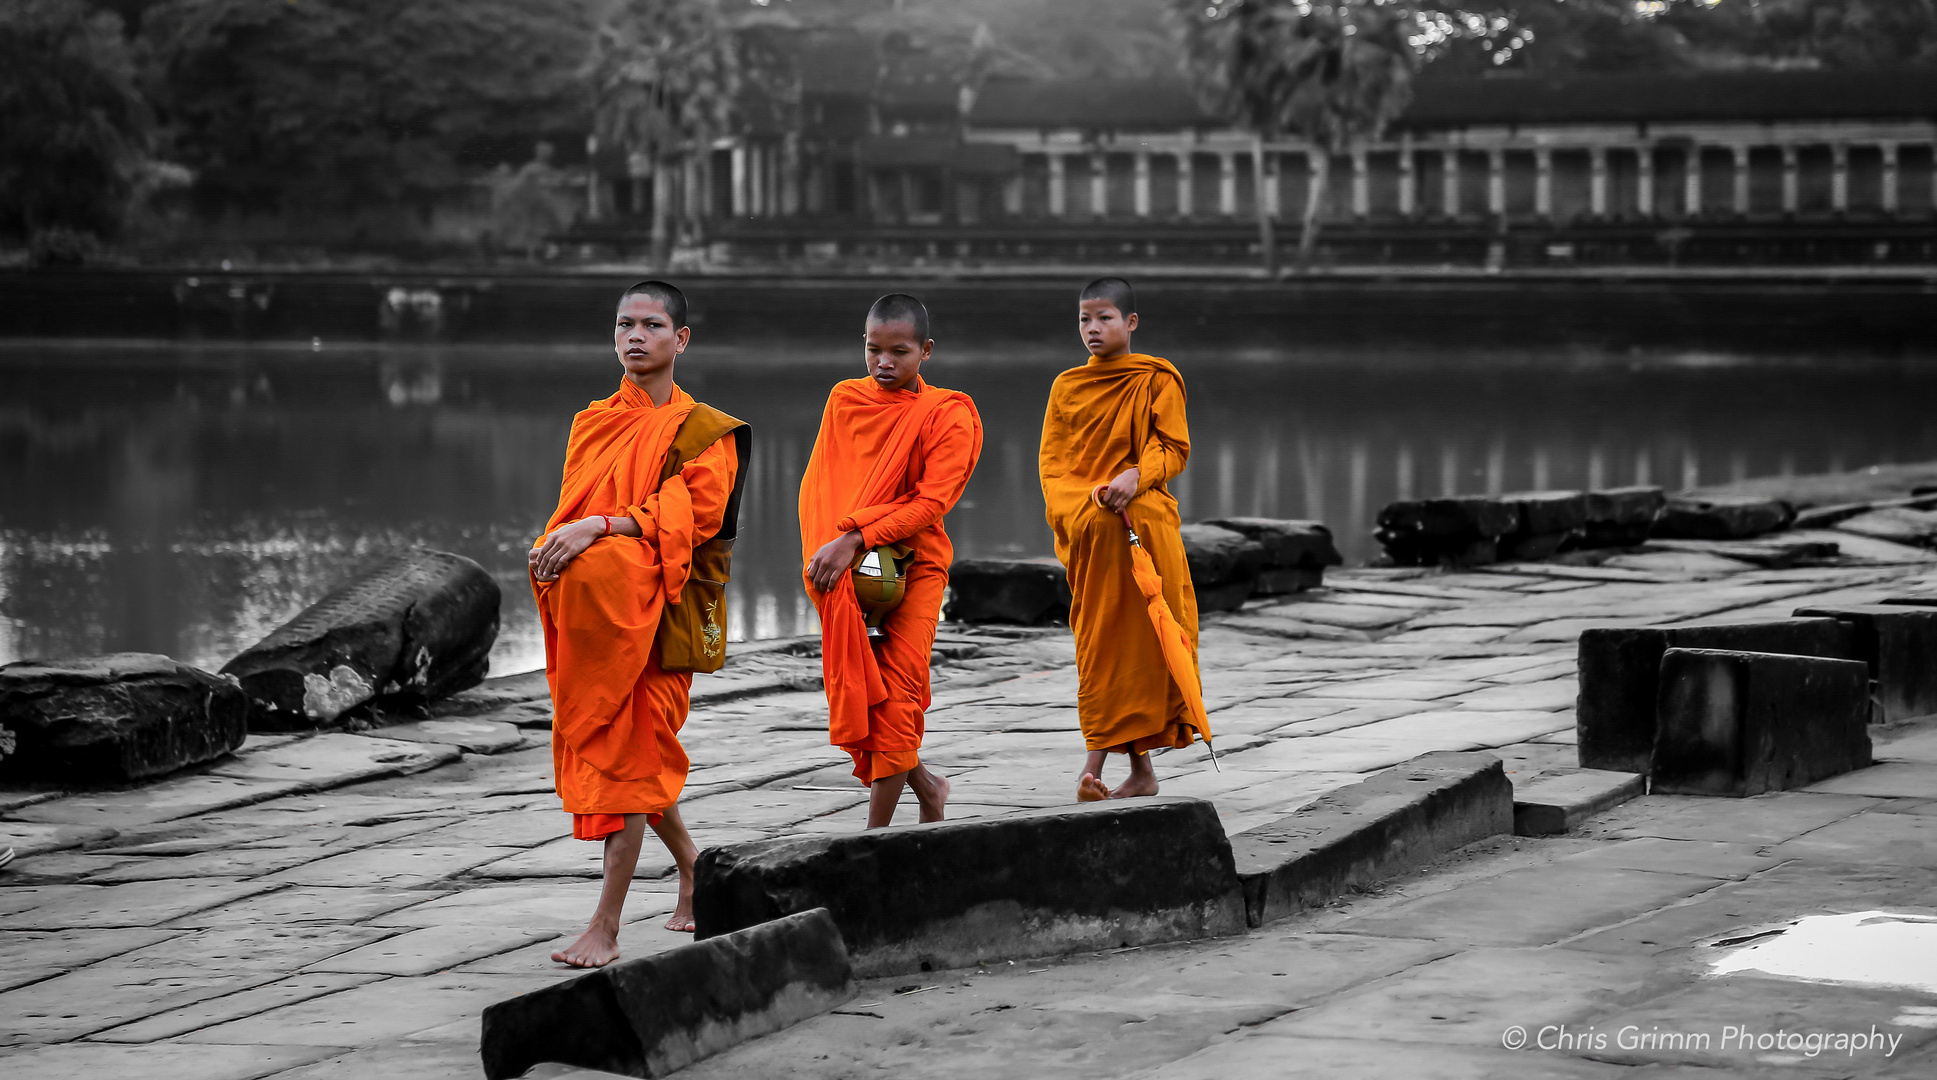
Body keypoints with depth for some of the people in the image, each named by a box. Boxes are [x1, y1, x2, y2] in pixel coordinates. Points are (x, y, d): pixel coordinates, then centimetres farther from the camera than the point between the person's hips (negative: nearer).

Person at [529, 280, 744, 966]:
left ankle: (605, 929, -13)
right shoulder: (593, 422, 17)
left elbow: (694, 512, -12)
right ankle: (690, 863, 34)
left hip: (647, 601, -6)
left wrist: (600, 526, -21)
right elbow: (572, 505, 17)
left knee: (627, 752, -11)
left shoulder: (703, 432, 0)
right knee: (608, 748, 10)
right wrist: (555, 545, -6)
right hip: (582, 601, 6)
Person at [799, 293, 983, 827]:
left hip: (913, 563, -4)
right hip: (842, 571, 4)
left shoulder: (949, 415, -6)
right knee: (858, 688, -1)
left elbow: (930, 503, -14)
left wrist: (856, 540, -24)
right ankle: (925, 785, 21)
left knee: (897, 693, -10)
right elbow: (818, 483, 8)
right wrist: (823, 551, -9)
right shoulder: (845, 399, 7)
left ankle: (876, 833, -9)